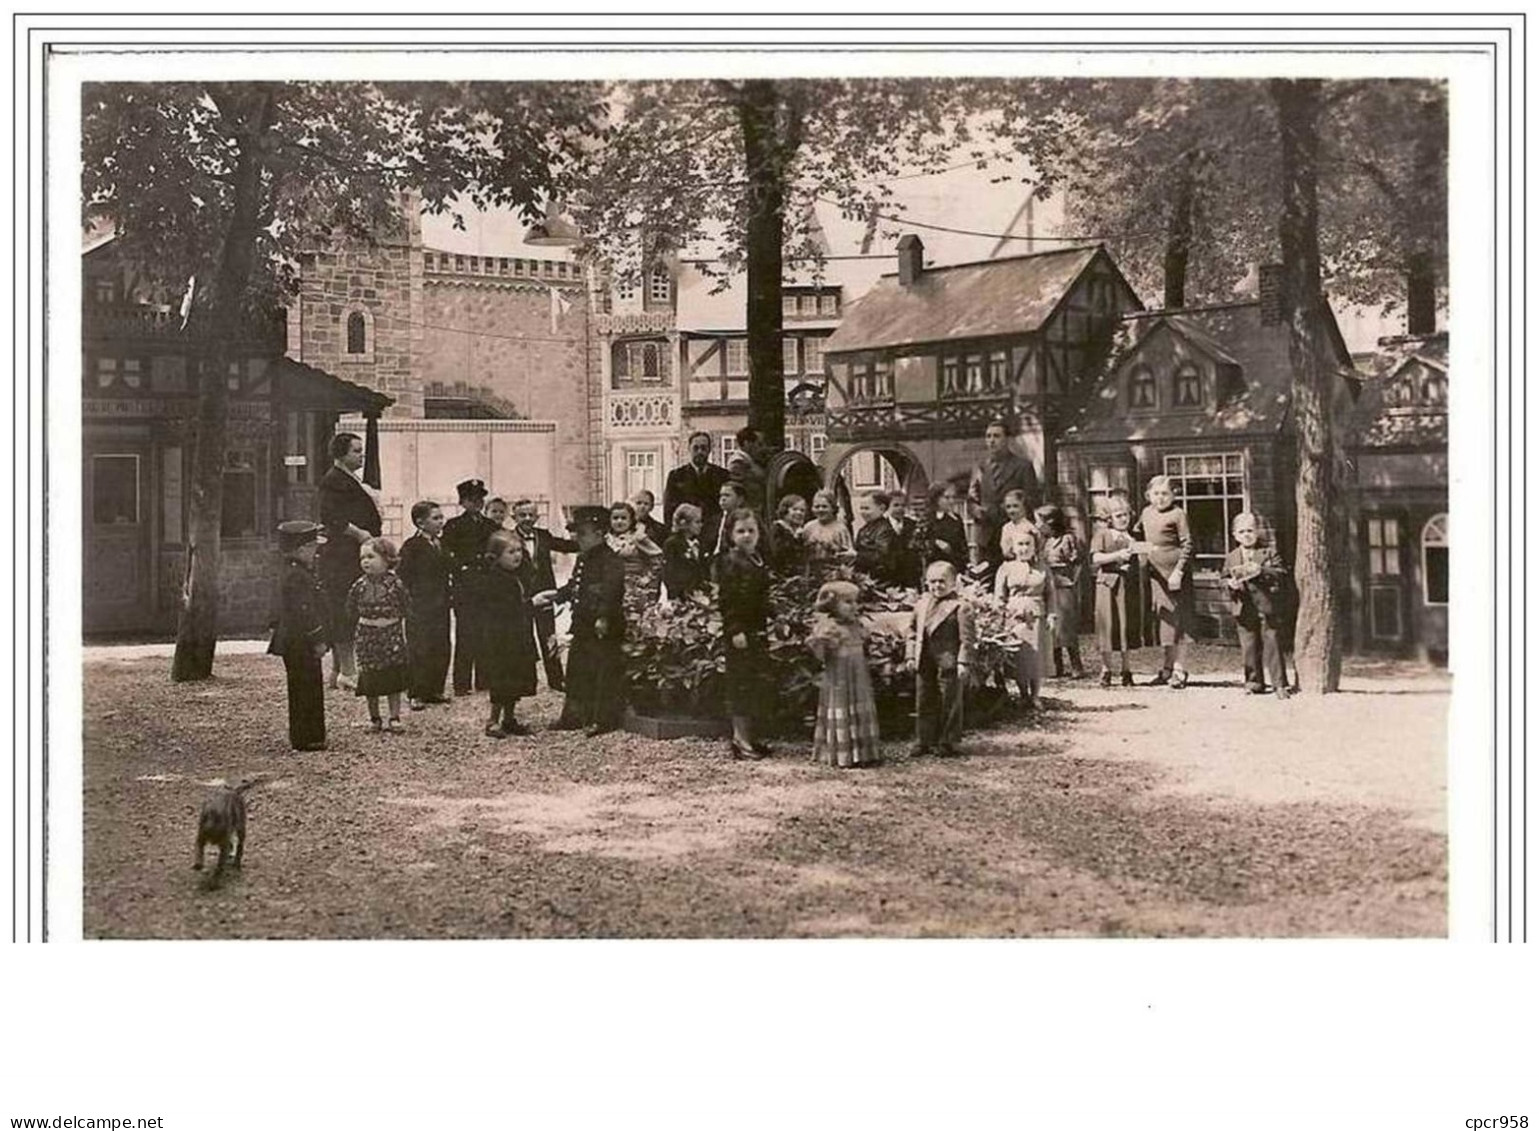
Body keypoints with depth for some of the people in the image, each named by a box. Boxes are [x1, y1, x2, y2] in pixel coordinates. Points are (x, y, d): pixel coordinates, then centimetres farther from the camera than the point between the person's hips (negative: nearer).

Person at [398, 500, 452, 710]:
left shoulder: (441, 545, 13)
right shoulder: (411, 546, -8)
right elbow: (403, 576, -9)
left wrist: (446, 598, 12)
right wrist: (407, 602, -13)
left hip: (440, 607, 7)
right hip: (419, 608, -7)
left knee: (441, 649, 8)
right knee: (419, 651, -3)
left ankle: (434, 690, 17)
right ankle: (416, 694, 2)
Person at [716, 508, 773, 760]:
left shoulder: (758, 561, 14)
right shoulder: (730, 562, -11)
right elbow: (727, 600, -16)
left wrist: (768, 623, 18)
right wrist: (735, 630, -21)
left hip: (757, 632, 9)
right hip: (739, 632, -9)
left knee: (757, 685, 11)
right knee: (741, 685, -5)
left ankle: (748, 737, 20)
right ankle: (740, 740, 0)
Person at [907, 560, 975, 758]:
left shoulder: (960, 608, -8)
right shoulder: (921, 605, 10)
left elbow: (966, 639, -10)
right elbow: (913, 632, 15)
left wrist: (963, 662, -14)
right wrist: (911, 656, 8)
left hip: (948, 662, -6)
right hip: (924, 664, 6)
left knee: (949, 703, 3)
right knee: (924, 703, 10)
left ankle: (947, 742, 12)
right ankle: (925, 740, 20)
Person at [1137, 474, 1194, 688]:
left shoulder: (1177, 514, -8)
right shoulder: (1146, 513, 12)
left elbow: (1187, 545, -11)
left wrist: (1178, 572, -17)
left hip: (1173, 573, -6)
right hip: (1154, 573, 6)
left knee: (1177, 621, -4)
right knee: (1161, 620, 12)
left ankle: (1179, 670, -1)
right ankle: (1168, 667, 21)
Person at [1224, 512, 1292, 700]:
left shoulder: (1269, 553, 3)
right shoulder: (1231, 558, 12)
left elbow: (1282, 574, -5)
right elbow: (1224, 579, 16)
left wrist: (1262, 571, -19)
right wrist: (1230, 584, -7)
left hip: (1267, 607, -3)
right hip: (1244, 610, 3)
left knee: (1271, 645, -3)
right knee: (1249, 647, 6)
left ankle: (1280, 684, 0)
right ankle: (1254, 682, 16)